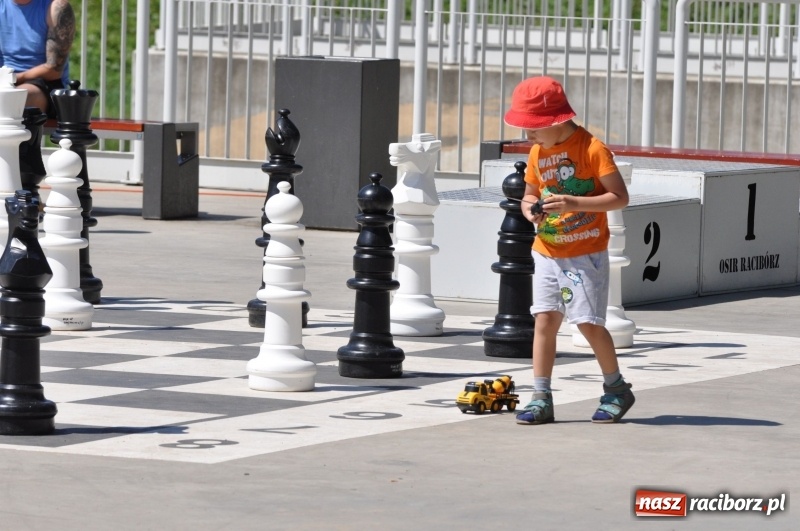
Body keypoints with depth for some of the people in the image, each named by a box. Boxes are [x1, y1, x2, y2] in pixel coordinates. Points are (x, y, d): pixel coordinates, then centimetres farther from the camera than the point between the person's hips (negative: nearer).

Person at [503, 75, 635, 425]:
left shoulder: (591, 149, -14)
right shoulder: (538, 153, 6)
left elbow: (620, 197, -16)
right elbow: (529, 194, 18)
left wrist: (573, 203, -26)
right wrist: (529, 207, -7)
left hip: (586, 253, -6)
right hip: (547, 252, 6)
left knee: (589, 322, -5)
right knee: (544, 318, -1)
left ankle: (616, 389, 15)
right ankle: (541, 399, 0)